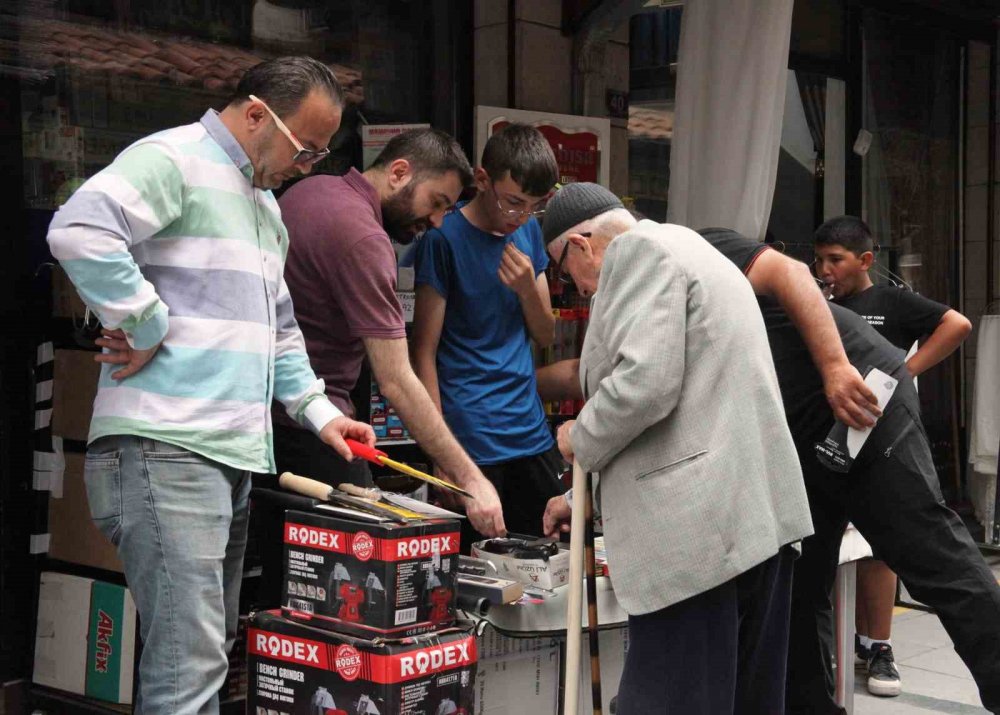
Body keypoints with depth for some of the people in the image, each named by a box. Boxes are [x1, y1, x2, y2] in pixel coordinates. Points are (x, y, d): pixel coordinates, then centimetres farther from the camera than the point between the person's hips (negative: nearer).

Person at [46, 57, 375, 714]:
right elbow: (79, 230, -26)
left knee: (212, 653, 13)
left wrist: (318, 410, 21)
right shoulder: (172, 160, -7)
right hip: (165, 447, -10)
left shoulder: (265, 203, 23)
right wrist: (147, 326, -18)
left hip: (236, 454, 10)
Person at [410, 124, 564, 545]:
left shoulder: (528, 231, 10)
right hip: (471, 442, -6)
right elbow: (424, 352, -9)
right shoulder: (445, 239, -9)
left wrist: (528, 288, -8)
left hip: (531, 432, 6)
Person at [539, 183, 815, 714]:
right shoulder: (689, 250, 26)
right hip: (761, 513, 10)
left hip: (696, 530, -10)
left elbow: (644, 382, -20)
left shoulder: (638, 250, -5)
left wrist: (581, 441, 0)